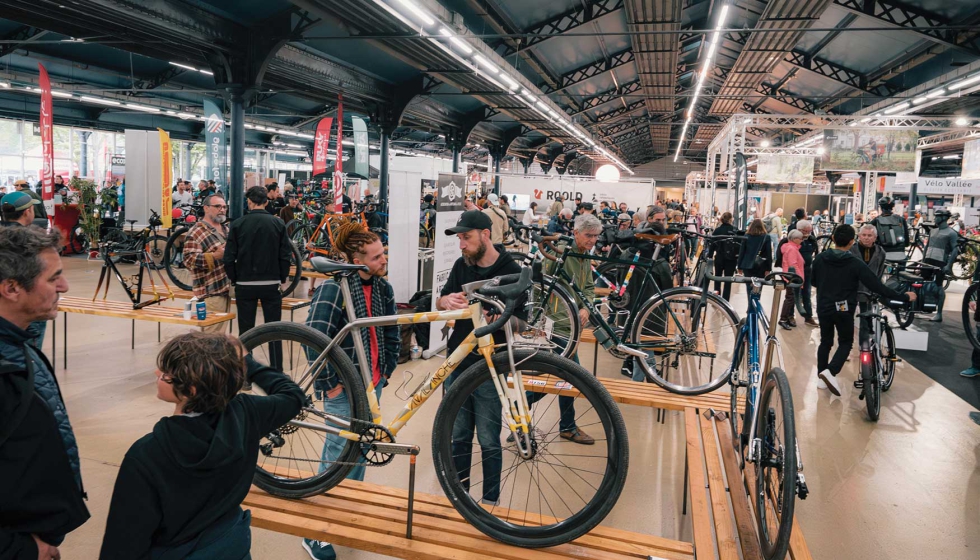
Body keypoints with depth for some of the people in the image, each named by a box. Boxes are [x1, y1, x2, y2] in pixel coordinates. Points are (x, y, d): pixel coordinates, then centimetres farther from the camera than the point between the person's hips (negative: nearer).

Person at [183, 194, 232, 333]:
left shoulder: (226, 230, 16)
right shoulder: (196, 232, -10)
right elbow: (189, 259, -19)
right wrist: (216, 255, -26)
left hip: (227, 289, 8)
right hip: (210, 292, -8)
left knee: (221, 329, 14)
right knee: (211, 332, -10)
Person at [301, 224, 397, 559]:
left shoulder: (383, 288, 3)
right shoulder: (334, 288, -18)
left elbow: (392, 335, 13)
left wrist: (385, 371, 9)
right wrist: (328, 385, -17)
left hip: (372, 383, 6)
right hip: (344, 387, -6)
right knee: (339, 455, 1)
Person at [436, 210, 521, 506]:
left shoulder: (512, 272, -10)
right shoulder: (461, 266, 5)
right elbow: (440, 301, 11)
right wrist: (447, 300, -14)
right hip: (458, 362, 5)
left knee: (488, 441, 6)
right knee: (458, 435, 15)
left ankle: (490, 500, 23)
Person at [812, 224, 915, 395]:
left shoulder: (820, 259, -4)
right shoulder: (855, 264, -14)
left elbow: (814, 282, 10)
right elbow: (877, 286, -13)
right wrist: (904, 297, -5)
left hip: (823, 308, 3)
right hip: (843, 310, -3)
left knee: (825, 342, 16)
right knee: (845, 343, 11)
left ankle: (821, 378, 17)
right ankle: (830, 372, -10)